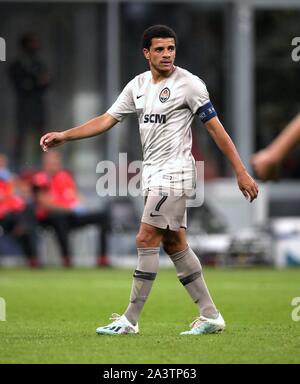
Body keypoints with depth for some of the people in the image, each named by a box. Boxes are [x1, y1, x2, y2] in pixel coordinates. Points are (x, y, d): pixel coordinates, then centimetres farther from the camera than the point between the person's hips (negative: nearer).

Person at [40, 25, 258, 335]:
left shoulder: (188, 84, -11)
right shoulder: (138, 85, 9)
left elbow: (216, 128, -9)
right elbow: (106, 120, 12)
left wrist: (241, 173, -9)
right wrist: (64, 136, 3)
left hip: (174, 172, -8)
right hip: (154, 172, 8)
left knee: (146, 240, -9)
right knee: (174, 244, 8)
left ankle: (129, 321, -5)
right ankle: (210, 316, 13)